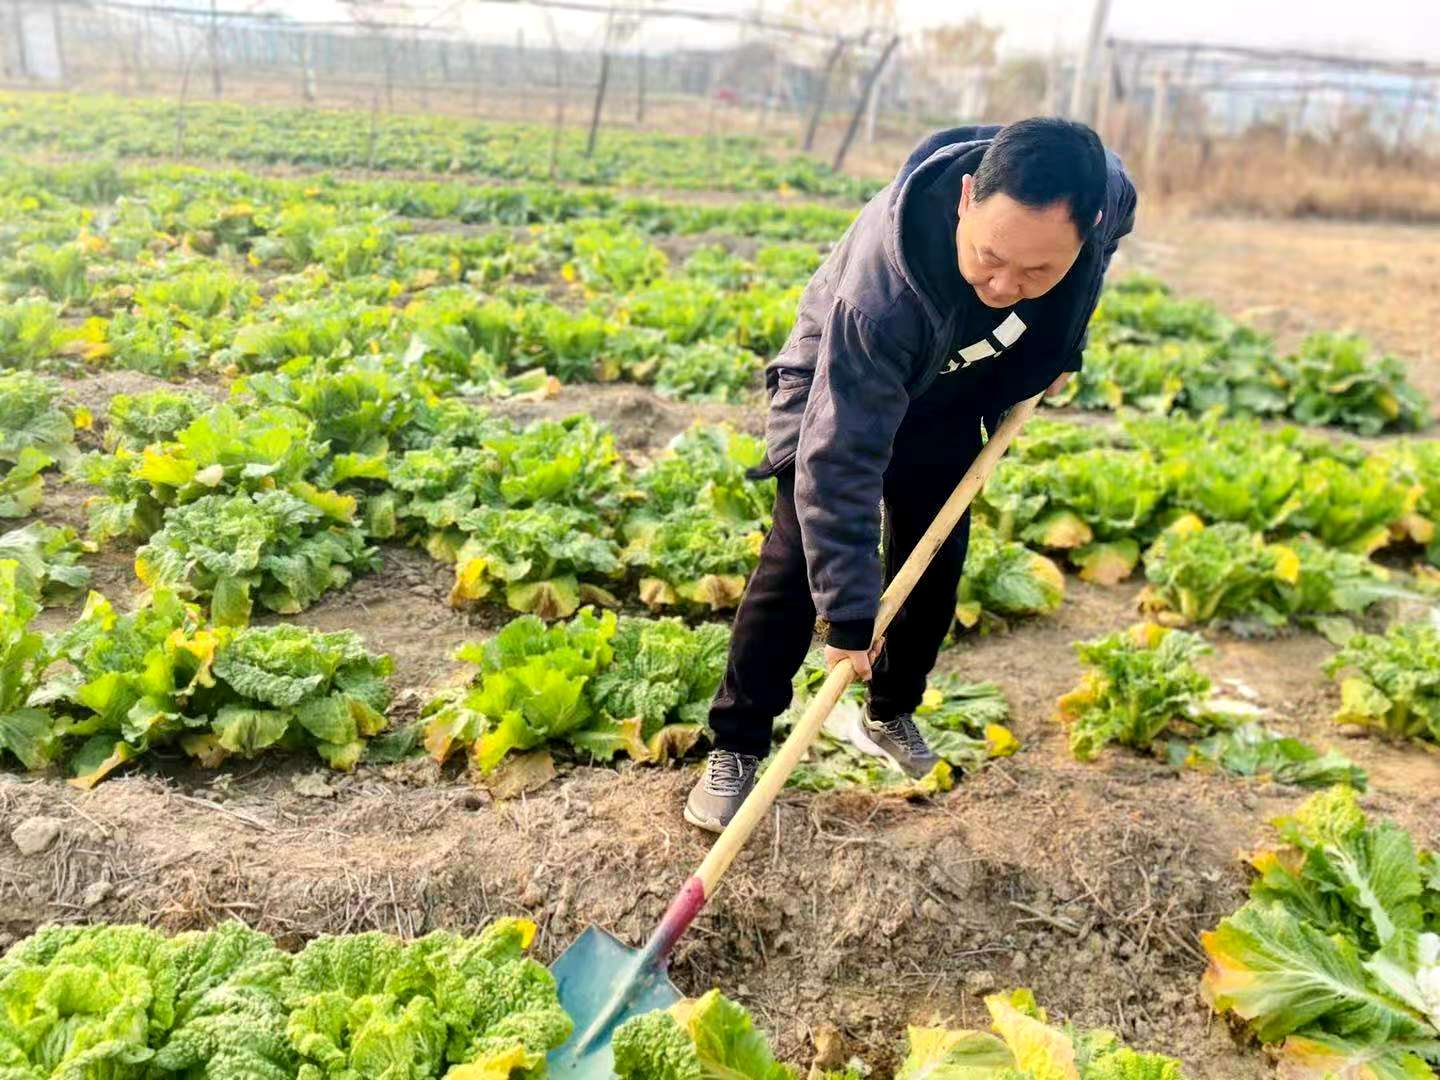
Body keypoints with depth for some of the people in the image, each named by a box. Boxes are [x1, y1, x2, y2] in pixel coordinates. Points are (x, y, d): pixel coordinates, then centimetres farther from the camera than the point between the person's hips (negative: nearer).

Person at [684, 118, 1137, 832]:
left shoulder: (1107, 195, -28)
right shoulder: (881, 294, -45)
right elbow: (840, 458, -41)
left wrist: (1060, 351, 5)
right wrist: (848, 613, -38)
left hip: (950, 399, 5)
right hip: (838, 387, -5)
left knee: (934, 564, 6)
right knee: (800, 561, -13)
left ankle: (889, 717, 27)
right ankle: (736, 746, -1)